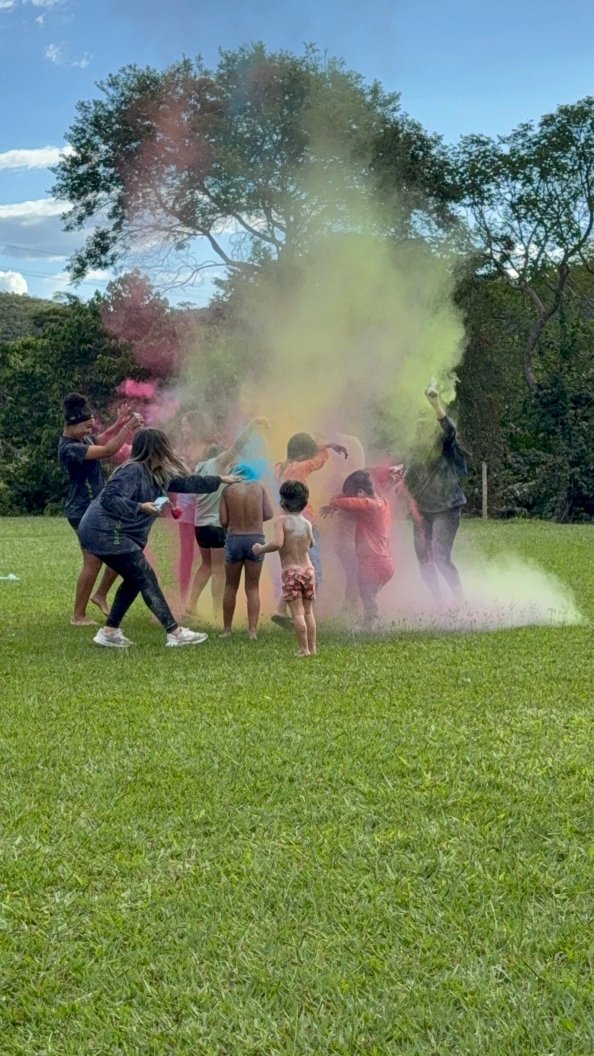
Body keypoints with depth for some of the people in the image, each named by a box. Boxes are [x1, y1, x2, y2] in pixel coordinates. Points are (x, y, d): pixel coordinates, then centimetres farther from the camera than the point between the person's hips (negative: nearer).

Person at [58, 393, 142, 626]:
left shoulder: (82, 438, 5)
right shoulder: (70, 448, -24)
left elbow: (101, 440, 25)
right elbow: (107, 450, -30)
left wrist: (120, 423, 10)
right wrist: (128, 427, -24)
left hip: (98, 507, 10)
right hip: (84, 511, -10)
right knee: (93, 562, -4)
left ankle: (100, 595, 27)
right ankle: (78, 616, 9)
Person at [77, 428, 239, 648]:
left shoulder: (158, 475, 12)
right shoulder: (133, 471, -17)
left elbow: (187, 483, 23)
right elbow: (108, 499, -26)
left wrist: (220, 480, 28)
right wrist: (140, 507, -31)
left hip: (113, 534, 10)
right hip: (105, 532, -10)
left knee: (134, 580, 15)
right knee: (146, 579, -6)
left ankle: (109, 632, 18)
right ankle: (175, 633, -3)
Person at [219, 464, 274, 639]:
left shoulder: (228, 490, 0)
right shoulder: (260, 487, 2)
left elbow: (223, 521, -5)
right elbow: (269, 514, -4)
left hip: (234, 539, 0)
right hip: (256, 539, 1)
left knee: (231, 586, 14)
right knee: (253, 588, 8)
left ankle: (227, 630, 17)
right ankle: (252, 631, 2)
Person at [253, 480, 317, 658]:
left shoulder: (281, 520, -9)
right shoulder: (307, 523, 5)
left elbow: (277, 543, -23)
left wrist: (261, 549, -8)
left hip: (290, 572, -5)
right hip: (308, 569, 5)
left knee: (297, 613, -3)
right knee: (308, 611, 14)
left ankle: (304, 649, -3)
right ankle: (312, 647, 17)